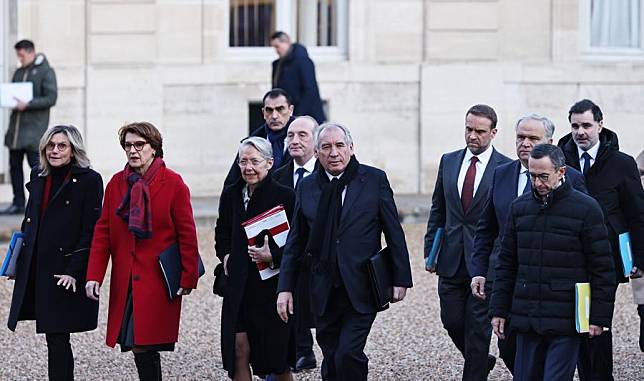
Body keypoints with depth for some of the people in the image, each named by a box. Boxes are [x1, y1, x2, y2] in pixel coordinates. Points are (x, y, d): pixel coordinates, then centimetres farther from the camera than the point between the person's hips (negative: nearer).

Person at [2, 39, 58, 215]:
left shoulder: (46, 72, -4)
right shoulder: (19, 72, 17)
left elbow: (51, 98, -11)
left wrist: (27, 105, -20)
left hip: (34, 127, -7)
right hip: (16, 125, 7)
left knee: (35, 163, -9)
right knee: (15, 165, 6)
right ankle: (18, 203, 12)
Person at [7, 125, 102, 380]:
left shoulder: (89, 180, -8)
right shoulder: (39, 177, 12)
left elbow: (91, 231, -11)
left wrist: (74, 271, -17)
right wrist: (19, 260, 14)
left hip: (65, 274, -6)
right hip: (36, 269, 6)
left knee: (57, 337, -7)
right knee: (56, 338, 9)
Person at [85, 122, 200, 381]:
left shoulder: (173, 184, -4)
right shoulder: (116, 183, 9)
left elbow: (187, 234, -3)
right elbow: (103, 231, 9)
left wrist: (188, 278, -5)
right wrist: (94, 275, 0)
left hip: (159, 281, -4)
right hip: (125, 280, 4)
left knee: (144, 346, -12)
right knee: (139, 347, 3)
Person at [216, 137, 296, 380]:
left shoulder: (284, 196, -8)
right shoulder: (231, 195, 7)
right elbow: (222, 232, 25)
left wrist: (273, 256, -20)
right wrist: (225, 255, 8)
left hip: (272, 285, -3)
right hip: (239, 285, 3)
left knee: (276, 353, 7)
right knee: (238, 351, -3)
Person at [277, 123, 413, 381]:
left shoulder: (374, 180, -1)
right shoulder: (306, 188, 7)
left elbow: (394, 233, 2)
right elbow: (295, 242, 12)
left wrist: (400, 280, -1)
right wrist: (285, 287, 6)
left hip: (361, 291, -3)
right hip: (325, 292, 3)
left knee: (348, 355, -16)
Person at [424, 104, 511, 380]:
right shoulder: (449, 161, 8)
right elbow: (438, 210, 15)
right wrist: (430, 250, 10)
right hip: (452, 261, 5)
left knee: (478, 327, 0)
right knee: (452, 321, 8)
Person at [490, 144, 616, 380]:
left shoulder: (586, 209, -5)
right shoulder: (519, 207, 9)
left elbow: (603, 269, -4)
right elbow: (506, 262, 15)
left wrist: (599, 317, -8)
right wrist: (499, 310, 10)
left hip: (565, 322, -5)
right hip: (526, 319, 5)